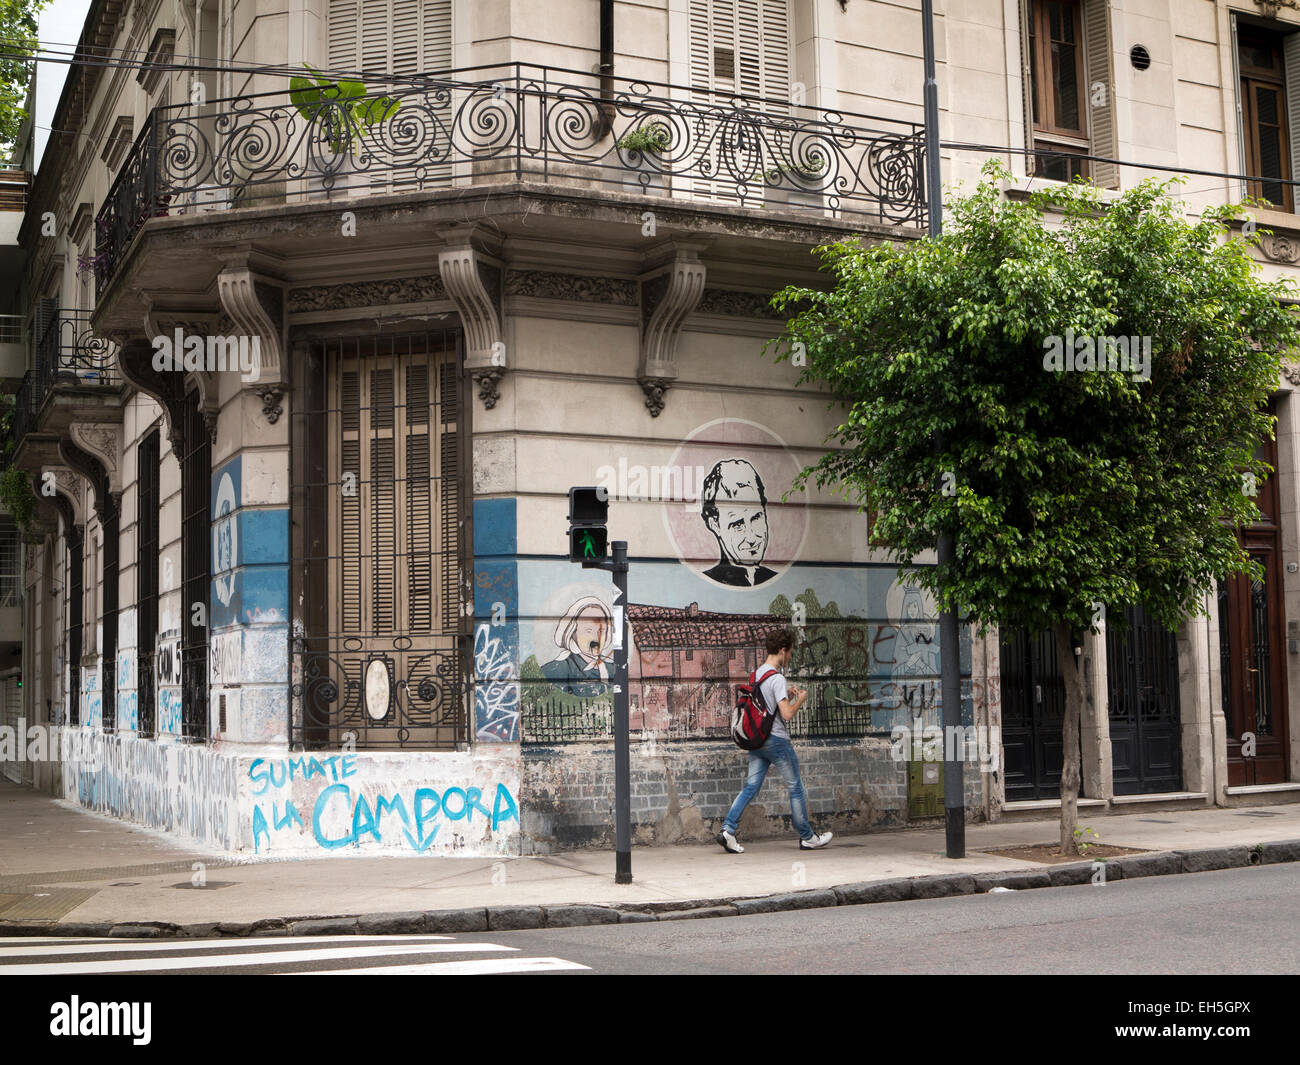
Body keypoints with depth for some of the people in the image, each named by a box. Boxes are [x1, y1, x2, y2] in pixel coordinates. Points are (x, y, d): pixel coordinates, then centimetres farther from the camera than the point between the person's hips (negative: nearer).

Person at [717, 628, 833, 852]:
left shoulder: (756, 674, 9)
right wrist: (800, 699, -4)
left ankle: (727, 830, -6)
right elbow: (787, 714, -21)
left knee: (751, 787, 7)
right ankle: (807, 838, 16)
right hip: (776, 739, -7)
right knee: (796, 787, 6)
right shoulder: (777, 678, -17)